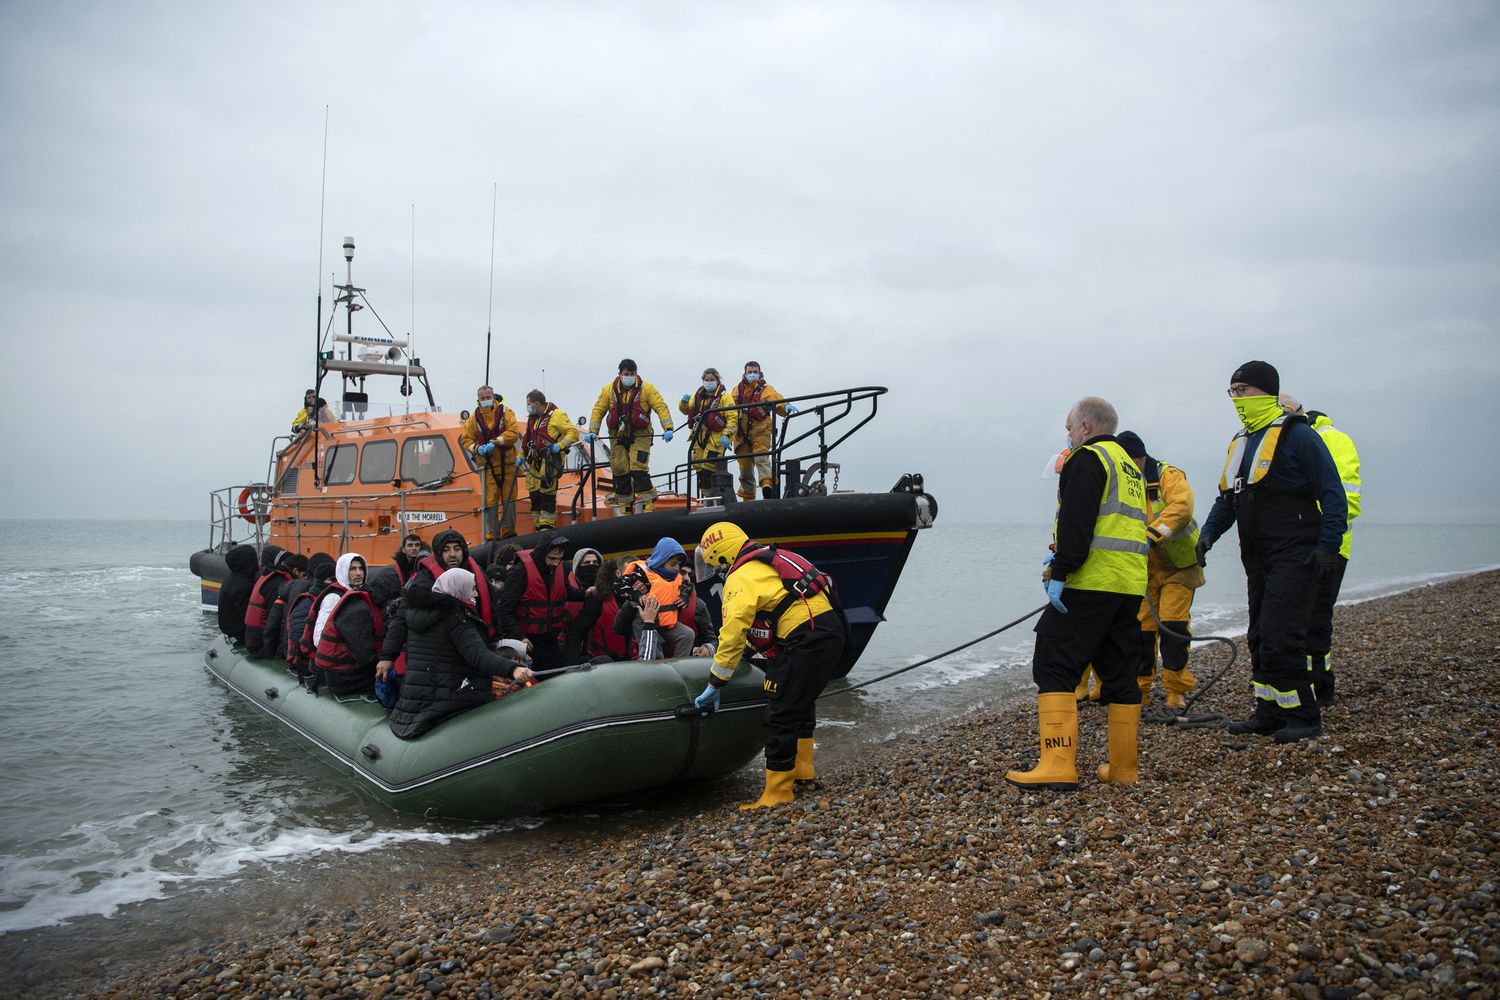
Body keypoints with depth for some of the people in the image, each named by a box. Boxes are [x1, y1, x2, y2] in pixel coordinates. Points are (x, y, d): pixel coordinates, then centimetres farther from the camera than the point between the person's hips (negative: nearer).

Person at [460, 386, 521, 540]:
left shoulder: (505, 413, 1)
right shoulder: (474, 418, 8)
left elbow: (513, 432, -11)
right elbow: (465, 439, 10)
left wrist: (495, 442, -20)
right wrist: (476, 448, -10)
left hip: (507, 464, -1)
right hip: (488, 466, 1)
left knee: (509, 499, 3)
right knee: (490, 501, -2)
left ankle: (508, 532, 13)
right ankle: (491, 535, 3)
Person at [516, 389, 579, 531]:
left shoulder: (556, 415, -7)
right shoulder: (533, 418, 19)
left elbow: (573, 433, -10)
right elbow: (527, 439, 28)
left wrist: (560, 445, -21)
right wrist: (521, 456, 18)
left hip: (549, 463, -8)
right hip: (534, 463, 8)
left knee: (547, 495, -11)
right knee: (534, 494, 7)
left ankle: (547, 526, -6)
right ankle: (538, 526, 16)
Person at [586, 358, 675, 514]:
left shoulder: (646, 388, -4)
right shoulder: (609, 390, 4)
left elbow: (661, 407, -8)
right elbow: (598, 410, 7)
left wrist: (667, 428, -20)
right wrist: (593, 431, -3)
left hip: (639, 436, -3)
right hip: (617, 437, 3)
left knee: (638, 470, -15)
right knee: (620, 472, 5)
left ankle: (648, 506, -8)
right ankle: (625, 509, 16)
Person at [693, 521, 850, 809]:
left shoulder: (740, 579, -6)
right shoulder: (769, 560, 22)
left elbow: (732, 635, -12)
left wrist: (714, 685, -4)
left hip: (806, 639, -10)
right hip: (833, 628, 10)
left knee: (781, 715, -2)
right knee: (803, 702, 27)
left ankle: (778, 792, 4)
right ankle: (802, 769, 36)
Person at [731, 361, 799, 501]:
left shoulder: (766, 389, 1)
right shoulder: (737, 390, 13)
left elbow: (777, 400, -18)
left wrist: (786, 407, -40)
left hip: (760, 431, -4)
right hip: (742, 433, 4)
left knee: (761, 457, -26)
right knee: (745, 466, 9)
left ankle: (767, 483, -44)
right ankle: (747, 498, 19)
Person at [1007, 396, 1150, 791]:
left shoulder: (1088, 458, -5)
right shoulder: (1130, 466, 24)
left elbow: (1077, 521, -17)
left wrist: (1060, 571, -18)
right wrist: (1059, 558, 19)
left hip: (1090, 583, -9)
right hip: (1130, 585, 9)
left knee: (1054, 667, -8)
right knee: (1120, 673, 12)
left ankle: (1058, 765, -15)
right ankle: (1122, 767, 17)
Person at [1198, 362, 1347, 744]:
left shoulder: (1296, 434, -9)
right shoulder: (1240, 442, 16)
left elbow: (1332, 494, -11)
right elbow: (1227, 498, 22)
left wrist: (1327, 546, -17)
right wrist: (1209, 533, 7)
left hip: (1294, 557, -8)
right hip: (1258, 558, 9)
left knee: (1279, 637, -12)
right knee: (1260, 638, 11)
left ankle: (1303, 717, 1)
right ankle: (1270, 714, 21)